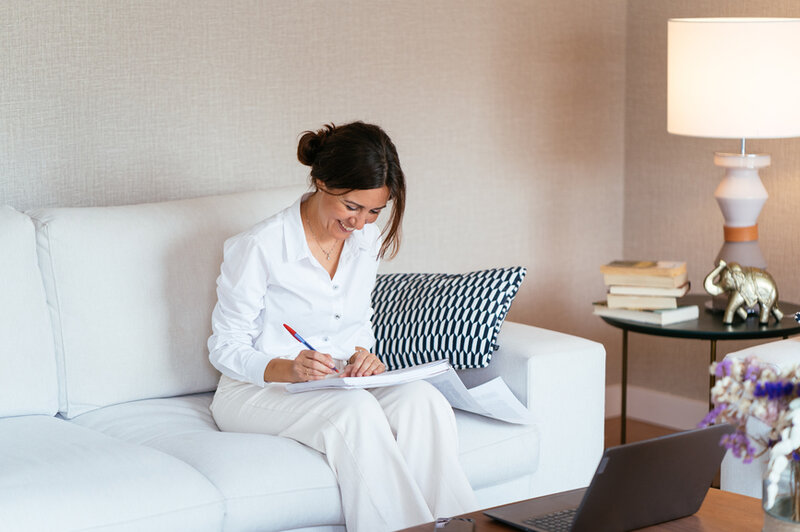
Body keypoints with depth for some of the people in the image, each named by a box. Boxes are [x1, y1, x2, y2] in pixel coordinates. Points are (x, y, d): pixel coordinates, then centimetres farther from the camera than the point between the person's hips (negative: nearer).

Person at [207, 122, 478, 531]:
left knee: (421, 399, -27)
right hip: (256, 390, -5)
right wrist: (287, 369, -31)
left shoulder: (368, 241, 4)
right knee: (357, 410, -36)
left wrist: (363, 355, -8)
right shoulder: (259, 247, -15)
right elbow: (225, 349, -11)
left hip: (340, 386, 5)